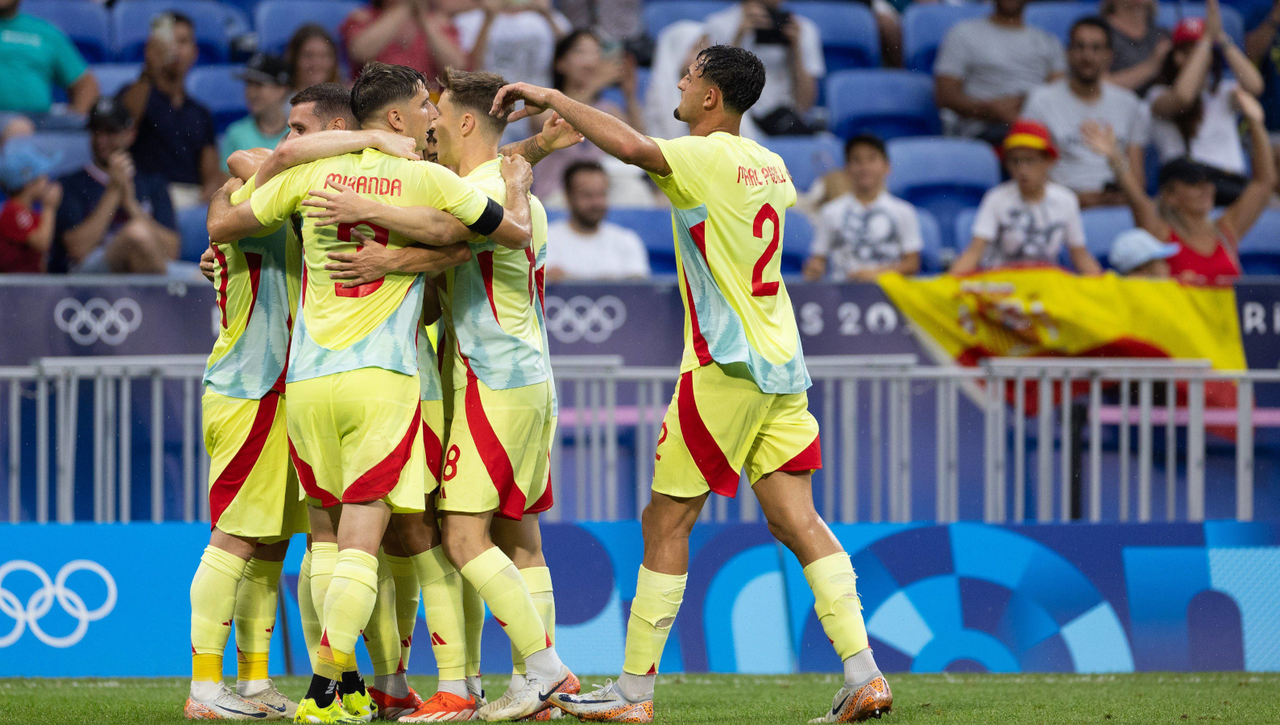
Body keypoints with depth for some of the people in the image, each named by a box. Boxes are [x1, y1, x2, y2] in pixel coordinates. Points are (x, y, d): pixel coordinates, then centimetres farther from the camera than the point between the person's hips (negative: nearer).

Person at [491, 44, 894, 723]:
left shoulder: (708, 158, -12)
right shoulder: (769, 166, 13)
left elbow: (631, 146, -30)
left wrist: (553, 98, -18)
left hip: (725, 363, -8)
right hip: (780, 362, 8)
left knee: (666, 522, 0)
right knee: (796, 521, 4)